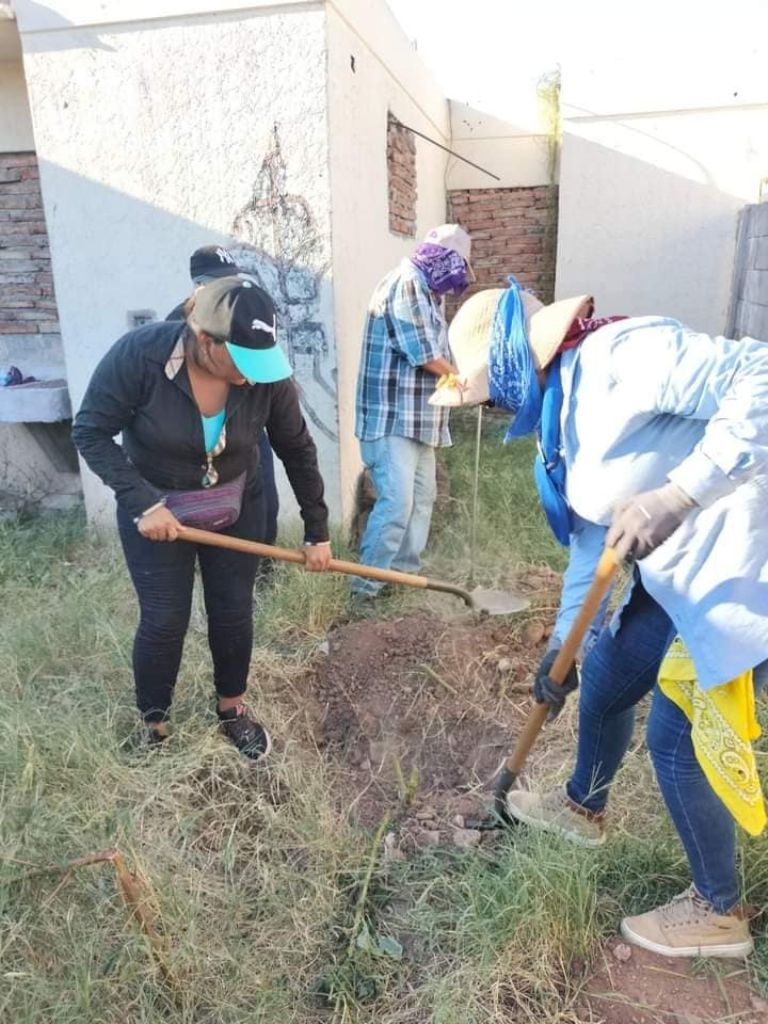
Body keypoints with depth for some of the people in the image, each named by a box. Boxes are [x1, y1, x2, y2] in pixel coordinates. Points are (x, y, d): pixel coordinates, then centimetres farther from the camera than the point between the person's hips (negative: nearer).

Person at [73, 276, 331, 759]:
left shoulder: (266, 372, -22)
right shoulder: (139, 354, -29)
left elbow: (298, 449, -8)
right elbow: (91, 432, -18)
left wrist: (317, 530, -4)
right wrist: (143, 501, -27)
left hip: (237, 509, 2)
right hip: (156, 510, -2)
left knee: (234, 613, 10)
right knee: (164, 621, 3)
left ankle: (233, 708, 35)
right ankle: (153, 725, 29)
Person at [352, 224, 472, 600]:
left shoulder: (424, 290, 18)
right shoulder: (405, 284, -14)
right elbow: (423, 353, -17)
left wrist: (452, 376, -3)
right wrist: (455, 375, -1)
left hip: (417, 417, 11)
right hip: (393, 417, -11)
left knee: (421, 497, 14)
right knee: (396, 503, -13)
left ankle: (405, 574, 25)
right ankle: (366, 585, -3)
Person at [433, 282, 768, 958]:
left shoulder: (622, 355, -21)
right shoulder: (561, 416, 8)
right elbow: (592, 536, 12)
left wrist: (677, 495, -39)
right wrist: (562, 642, 13)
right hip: (672, 579, 9)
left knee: (675, 740, 2)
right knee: (604, 679, 21)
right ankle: (583, 808, 50)